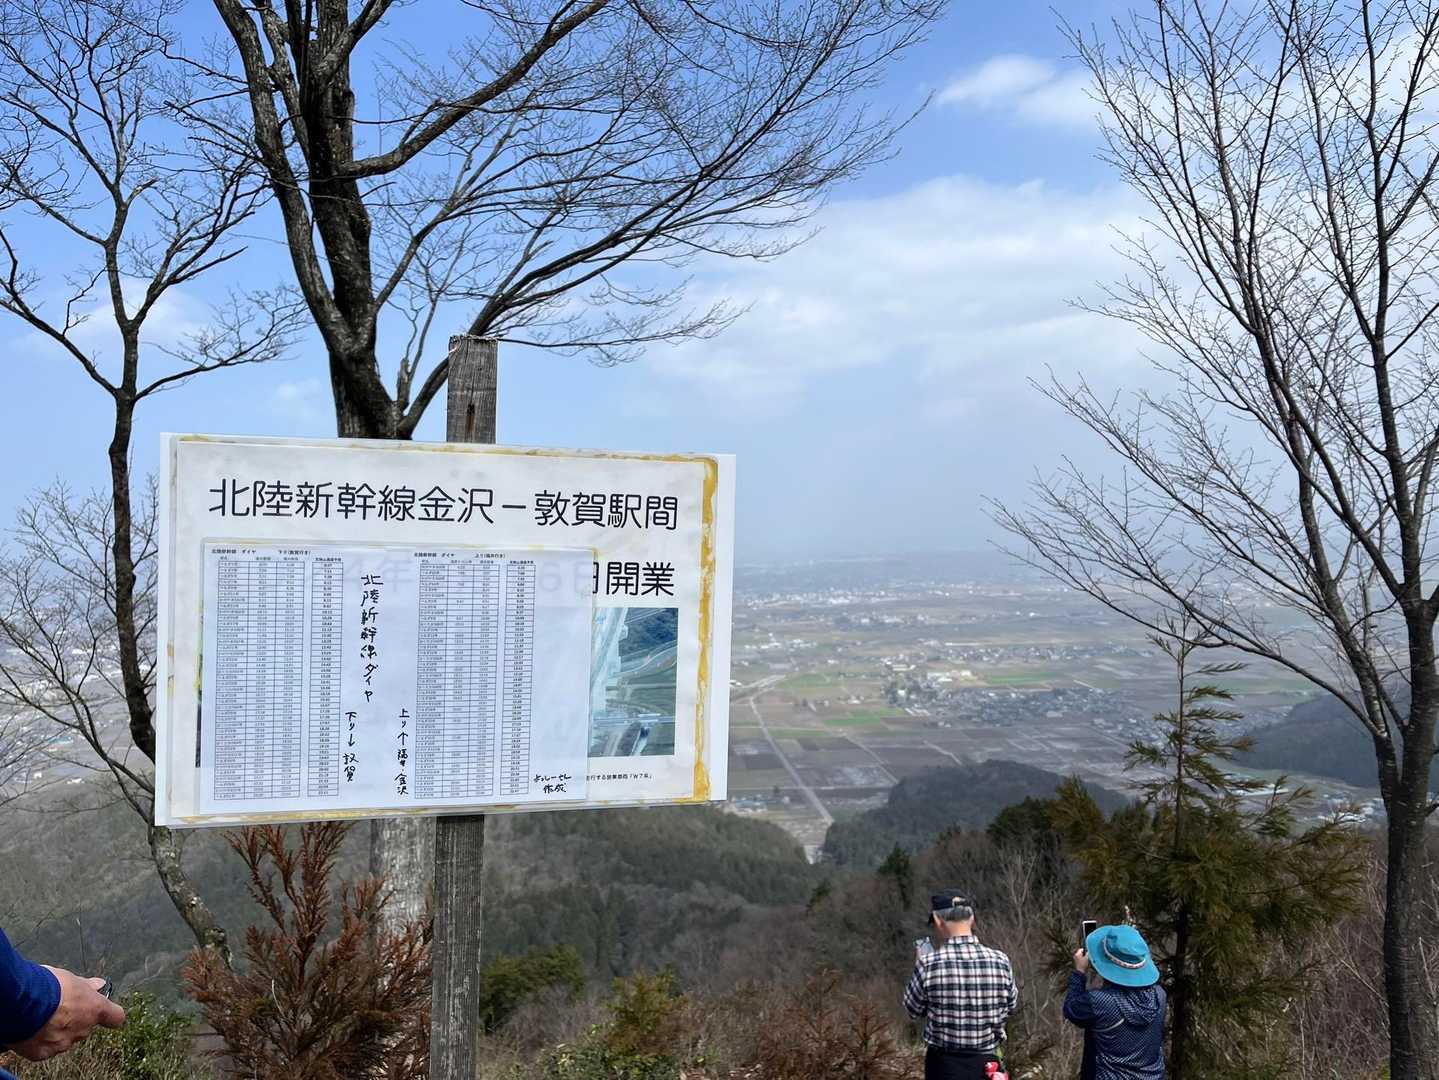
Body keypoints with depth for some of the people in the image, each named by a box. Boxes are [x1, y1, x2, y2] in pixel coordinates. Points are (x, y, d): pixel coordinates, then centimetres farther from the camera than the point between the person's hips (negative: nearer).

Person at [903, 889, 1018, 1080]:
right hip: (986, 1064, 2)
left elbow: (914, 1009, 0)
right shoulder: (1000, 961, -8)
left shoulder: (929, 964, -16)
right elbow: (1011, 1005, 8)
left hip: (944, 1064, -2)